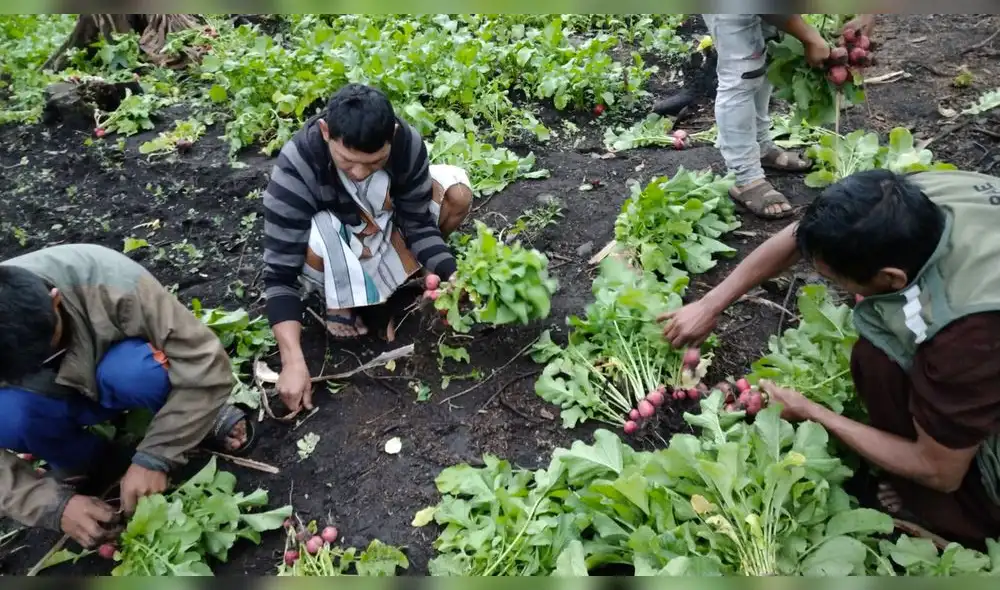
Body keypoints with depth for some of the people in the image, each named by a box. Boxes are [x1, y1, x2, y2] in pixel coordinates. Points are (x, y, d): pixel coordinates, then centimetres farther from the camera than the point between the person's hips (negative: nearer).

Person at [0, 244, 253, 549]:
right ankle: (82, 458, 1)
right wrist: (53, 503, -31)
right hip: (61, 398, 3)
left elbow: (206, 366, -34)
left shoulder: (111, 282, -35)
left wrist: (154, 457, -35)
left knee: (131, 371, -36)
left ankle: (200, 416, -7)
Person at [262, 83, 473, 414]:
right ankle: (339, 300, -6)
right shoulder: (296, 167, -36)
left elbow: (418, 222, -17)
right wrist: (293, 361, -42)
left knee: (457, 194, -19)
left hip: (384, 219, 3)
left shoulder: (407, 142, -29)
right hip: (333, 231, -3)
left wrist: (452, 276, -34)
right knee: (315, 244, -38)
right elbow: (280, 270, -35)